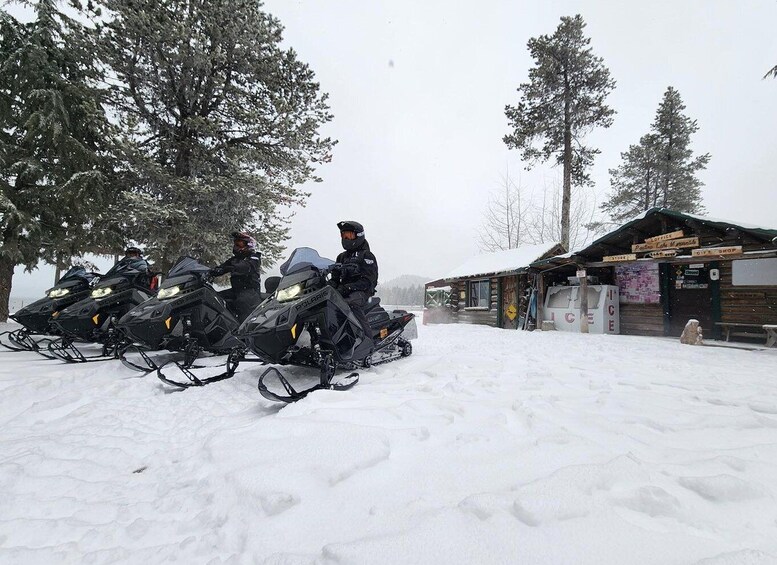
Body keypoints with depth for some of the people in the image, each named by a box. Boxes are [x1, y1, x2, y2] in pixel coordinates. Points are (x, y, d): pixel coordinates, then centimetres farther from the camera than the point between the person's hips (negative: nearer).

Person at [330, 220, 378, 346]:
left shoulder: (366, 255, 4)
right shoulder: (341, 257, 26)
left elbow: (368, 280, -8)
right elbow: (335, 278, 22)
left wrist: (348, 287, -20)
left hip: (361, 291, -6)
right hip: (344, 292, 7)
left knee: (351, 303, -39)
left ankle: (367, 338, -39)